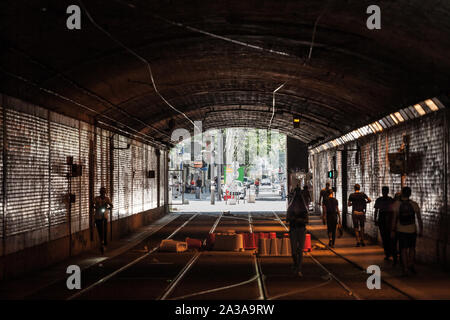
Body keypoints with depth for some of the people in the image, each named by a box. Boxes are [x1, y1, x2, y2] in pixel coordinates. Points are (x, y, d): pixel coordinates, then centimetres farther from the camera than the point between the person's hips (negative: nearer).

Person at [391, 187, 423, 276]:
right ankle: (411, 265, 5)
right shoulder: (414, 204, -8)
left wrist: (393, 231, -2)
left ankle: (405, 269, 4)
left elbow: (394, 219, -9)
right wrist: (421, 230, 4)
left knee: (403, 249, 6)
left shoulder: (396, 204, -10)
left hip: (401, 230, 0)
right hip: (412, 230, 0)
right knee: (412, 248, 18)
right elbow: (419, 218, -6)